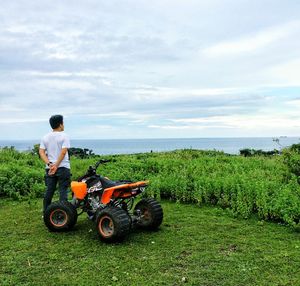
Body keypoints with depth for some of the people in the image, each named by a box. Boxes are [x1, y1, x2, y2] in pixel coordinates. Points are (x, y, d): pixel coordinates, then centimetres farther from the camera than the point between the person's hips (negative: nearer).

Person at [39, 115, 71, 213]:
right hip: (63, 168, -5)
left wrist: (49, 164, -10)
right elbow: (63, 152, -18)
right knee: (63, 191, 1)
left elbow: (41, 152, -1)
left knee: (49, 191, 12)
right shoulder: (64, 136, -7)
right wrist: (56, 165, -18)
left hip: (49, 168, 5)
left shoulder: (45, 137, 9)